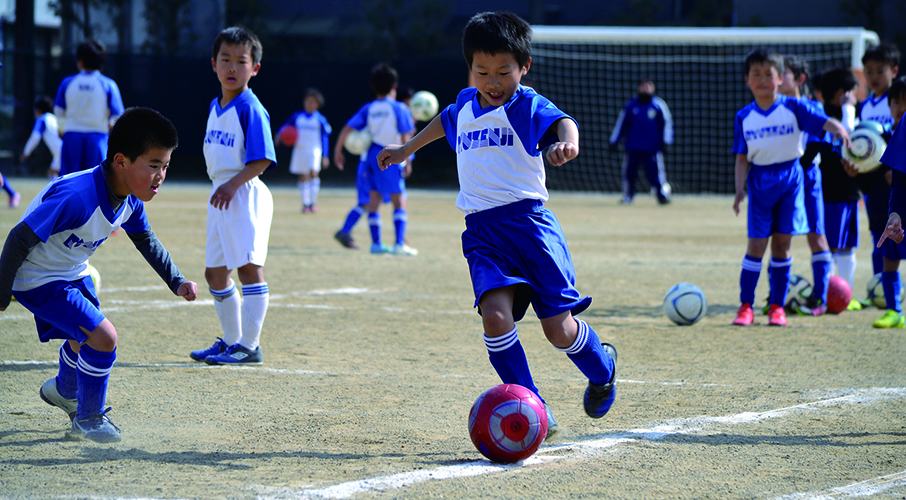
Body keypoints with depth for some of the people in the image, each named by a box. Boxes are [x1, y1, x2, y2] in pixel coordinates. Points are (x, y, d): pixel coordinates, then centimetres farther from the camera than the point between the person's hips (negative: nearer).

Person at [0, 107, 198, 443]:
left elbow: (145, 239, 11)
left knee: (87, 339, 26)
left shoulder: (131, 199, -11)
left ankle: (64, 391, 58)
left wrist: (176, 282, 3)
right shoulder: (77, 198, -38)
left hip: (72, 273, 9)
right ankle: (88, 417, 6)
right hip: (36, 279, -9)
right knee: (103, 337, -17)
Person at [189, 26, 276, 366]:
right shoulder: (215, 107, 14)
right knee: (215, 272, 14)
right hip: (220, 198, 10)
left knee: (249, 268, -8)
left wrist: (233, 184, -25)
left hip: (244, 195, -10)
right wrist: (219, 185, 15)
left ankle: (250, 346, -5)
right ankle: (231, 341, 26)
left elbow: (262, 159, -18)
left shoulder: (250, 108, -12)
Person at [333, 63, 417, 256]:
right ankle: (399, 244, -11)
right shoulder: (399, 109, -5)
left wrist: (337, 150, 7)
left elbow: (347, 128, 0)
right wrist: (408, 161, -5)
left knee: (373, 201, 10)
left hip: (370, 157, 5)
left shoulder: (368, 109, 6)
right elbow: (405, 138, -9)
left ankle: (376, 243, 9)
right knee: (399, 202, -1)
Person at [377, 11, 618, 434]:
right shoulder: (466, 105, 14)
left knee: (559, 329, -3)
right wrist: (407, 149, 49)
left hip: (529, 222, -4)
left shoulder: (527, 106, -4)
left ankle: (602, 368, 32)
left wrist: (566, 142, -49)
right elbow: (446, 121, 38)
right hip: (482, 232, 4)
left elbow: (561, 122, -26)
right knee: (495, 315, -21)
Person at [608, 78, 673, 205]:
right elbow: (621, 123, 14)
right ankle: (628, 196, 16)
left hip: (652, 147, -2)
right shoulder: (631, 105, 9)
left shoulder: (658, 105, 4)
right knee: (629, 171, 2)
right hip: (633, 147, 2)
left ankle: (662, 195, -2)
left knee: (655, 172, -9)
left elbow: (667, 123, 6)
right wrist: (614, 141, 12)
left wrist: (665, 142, -3)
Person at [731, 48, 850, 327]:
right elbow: (742, 158, 7)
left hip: (790, 178, 0)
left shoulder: (793, 108, -1)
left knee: (782, 244, 1)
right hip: (760, 182, 0)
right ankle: (746, 306, 2)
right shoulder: (744, 117, 5)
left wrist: (839, 129, -33)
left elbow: (824, 122, -10)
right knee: (756, 244, -6)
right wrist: (740, 189, -5)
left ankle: (778, 306, 10)